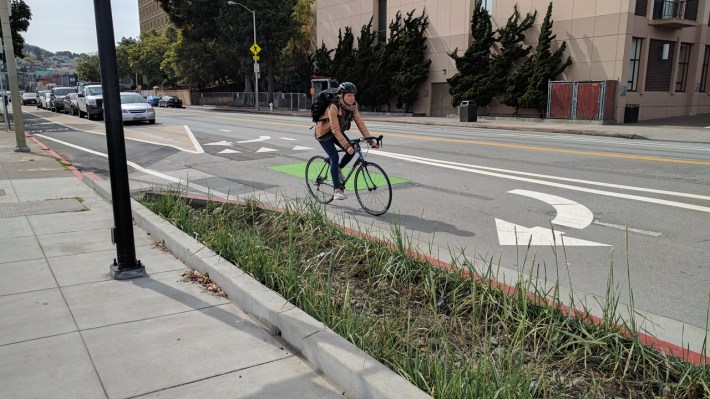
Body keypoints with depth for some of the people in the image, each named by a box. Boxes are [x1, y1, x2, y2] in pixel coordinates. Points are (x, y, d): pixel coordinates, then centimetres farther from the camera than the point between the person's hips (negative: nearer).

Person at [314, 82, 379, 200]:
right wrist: (347, 146, -42)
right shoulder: (334, 107, -32)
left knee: (352, 151, -10)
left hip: (337, 131, 6)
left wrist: (371, 140, -24)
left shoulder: (352, 106, -14)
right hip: (324, 133, -6)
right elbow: (335, 129, -36)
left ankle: (338, 170, 18)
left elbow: (360, 123, -16)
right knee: (335, 157, -17)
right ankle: (337, 190, -11)